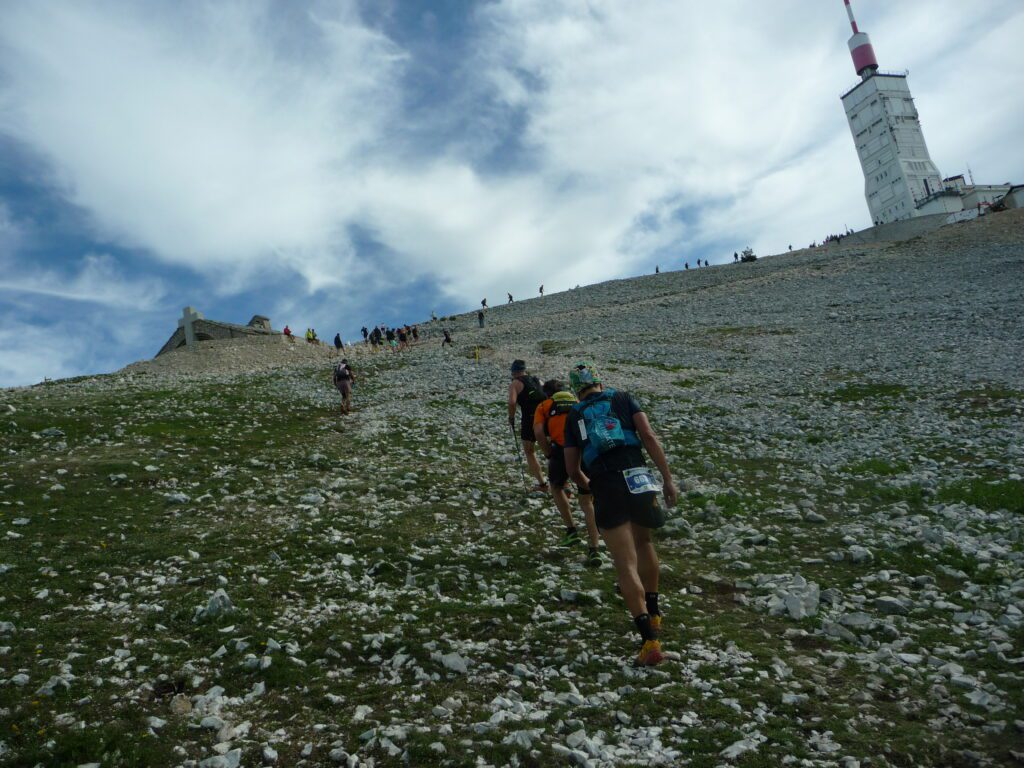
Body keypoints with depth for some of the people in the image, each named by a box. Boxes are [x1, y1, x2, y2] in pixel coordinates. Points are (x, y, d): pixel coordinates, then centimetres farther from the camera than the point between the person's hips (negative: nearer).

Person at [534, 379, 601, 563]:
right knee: (586, 501, 12)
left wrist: (549, 456, 7)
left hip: (562, 449, -2)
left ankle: (571, 531, 25)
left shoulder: (544, 406, 19)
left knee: (557, 487, 28)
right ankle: (593, 551, 2)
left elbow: (539, 432, 0)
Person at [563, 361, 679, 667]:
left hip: (605, 485, -1)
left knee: (626, 565, -2)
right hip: (637, 478, 1)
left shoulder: (574, 416, 19)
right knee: (644, 542, 27)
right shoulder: (623, 399, 16)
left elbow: (572, 470, 18)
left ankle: (650, 638, -10)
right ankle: (653, 612, 35)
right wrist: (668, 478, 1)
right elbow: (649, 437, 0)